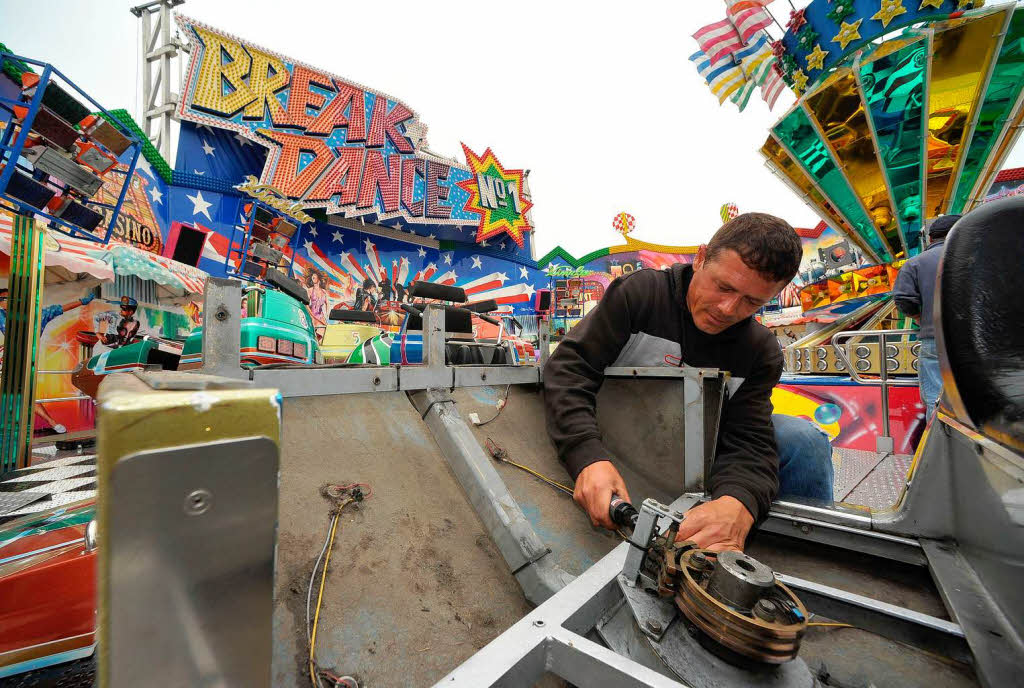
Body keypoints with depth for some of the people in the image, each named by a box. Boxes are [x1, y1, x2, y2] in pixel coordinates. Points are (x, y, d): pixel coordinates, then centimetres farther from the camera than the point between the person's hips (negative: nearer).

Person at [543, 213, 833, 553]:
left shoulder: (761, 351, -6)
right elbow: (569, 368, -25)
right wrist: (589, 457, -41)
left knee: (803, 439, -12)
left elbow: (748, 438, -16)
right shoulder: (639, 292, -17)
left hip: (691, 446, 3)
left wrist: (736, 504, -40)